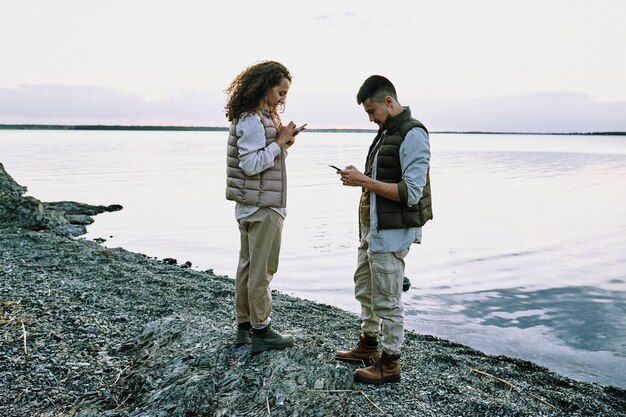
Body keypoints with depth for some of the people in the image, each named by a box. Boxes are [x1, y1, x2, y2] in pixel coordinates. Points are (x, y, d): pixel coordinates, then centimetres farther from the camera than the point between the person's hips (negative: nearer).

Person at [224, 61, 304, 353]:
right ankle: (261, 332, 11)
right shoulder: (252, 120, -16)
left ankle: (244, 327, 24)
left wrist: (283, 143, 4)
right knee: (262, 270, 0)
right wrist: (280, 142, -15)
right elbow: (252, 164, -20)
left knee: (248, 266, 14)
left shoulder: (256, 117, 15)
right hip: (263, 206, -10)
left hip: (250, 205, 10)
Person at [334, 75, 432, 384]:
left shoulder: (412, 135, -16)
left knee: (387, 300, 1)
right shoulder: (386, 131, 14)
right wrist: (359, 177, 7)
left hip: (391, 232, -10)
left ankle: (389, 364, 16)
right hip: (373, 227, 10)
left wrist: (365, 181, -21)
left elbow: (411, 192, -22)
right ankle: (368, 345, 38)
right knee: (365, 289, 21)